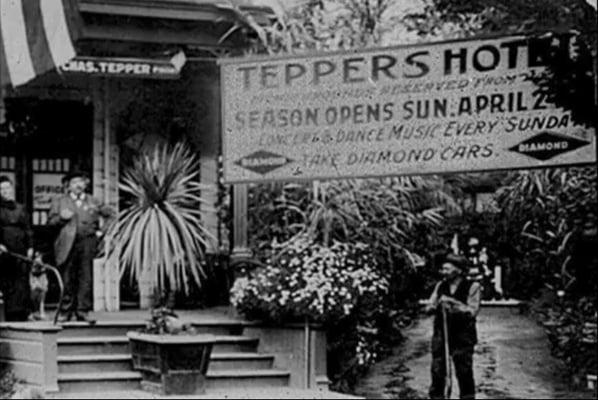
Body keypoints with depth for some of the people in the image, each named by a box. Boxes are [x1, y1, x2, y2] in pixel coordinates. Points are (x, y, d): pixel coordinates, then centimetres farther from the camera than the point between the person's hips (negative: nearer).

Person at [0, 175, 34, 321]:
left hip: (21, 250, 2)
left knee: (22, 282, -4)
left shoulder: (20, 209, 15)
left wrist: (30, 247, 6)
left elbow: (28, 230, 16)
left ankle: (22, 315, -4)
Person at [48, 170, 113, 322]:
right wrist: (61, 218, -11)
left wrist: (101, 231, 7)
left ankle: (83, 312, -1)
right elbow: (51, 221, 8)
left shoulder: (93, 202, 15)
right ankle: (67, 312, 6)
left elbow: (109, 216, 19)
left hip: (87, 243, 1)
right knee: (67, 280, 0)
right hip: (68, 245, -1)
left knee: (85, 279, -4)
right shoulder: (59, 201, 13)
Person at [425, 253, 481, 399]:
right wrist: (438, 305, -13)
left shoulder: (472, 287, -3)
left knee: (464, 372, 2)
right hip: (440, 335, 3)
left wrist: (453, 303, -19)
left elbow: (473, 311, -10)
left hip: (463, 336, -3)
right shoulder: (440, 286, 9)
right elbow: (428, 308, 9)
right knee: (437, 372, 2)